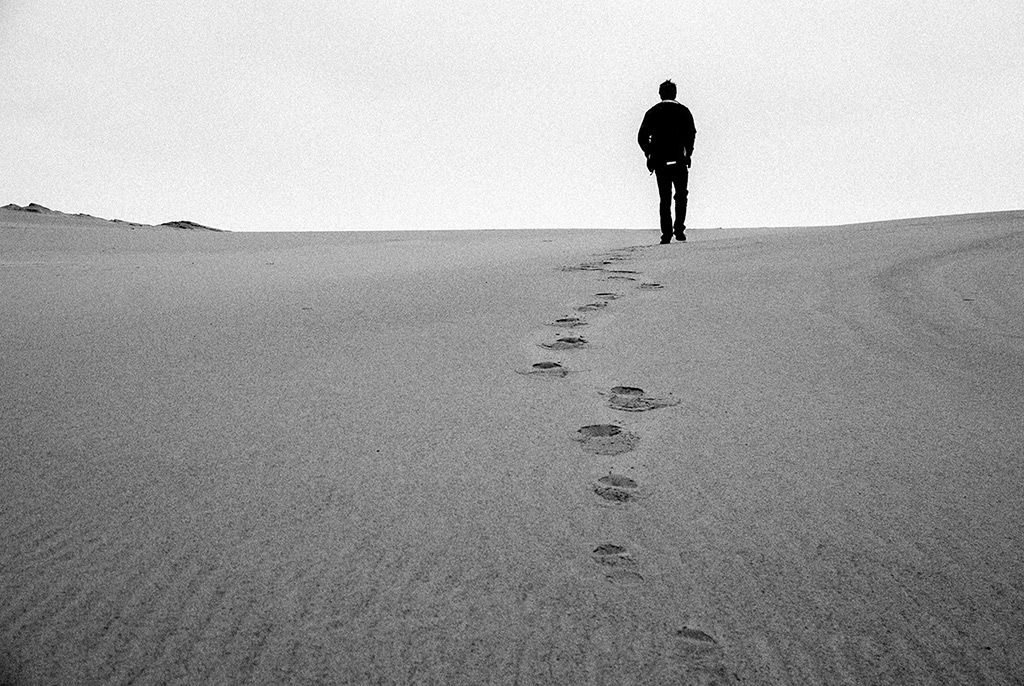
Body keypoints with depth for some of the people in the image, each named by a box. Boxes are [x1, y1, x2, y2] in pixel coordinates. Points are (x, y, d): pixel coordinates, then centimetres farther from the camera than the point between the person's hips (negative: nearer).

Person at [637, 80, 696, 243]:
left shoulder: (652, 112, 7)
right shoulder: (683, 111, 3)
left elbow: (642, 137, 1)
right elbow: (691, 134, -7)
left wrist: (649, 154, 11)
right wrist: (688, 154, 1)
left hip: (659, 162, 2)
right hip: (679, 161, -2)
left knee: (665, 199, 8)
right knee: (681, 196, 12)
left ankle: (666, 234, 2)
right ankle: (679, 228, -2)